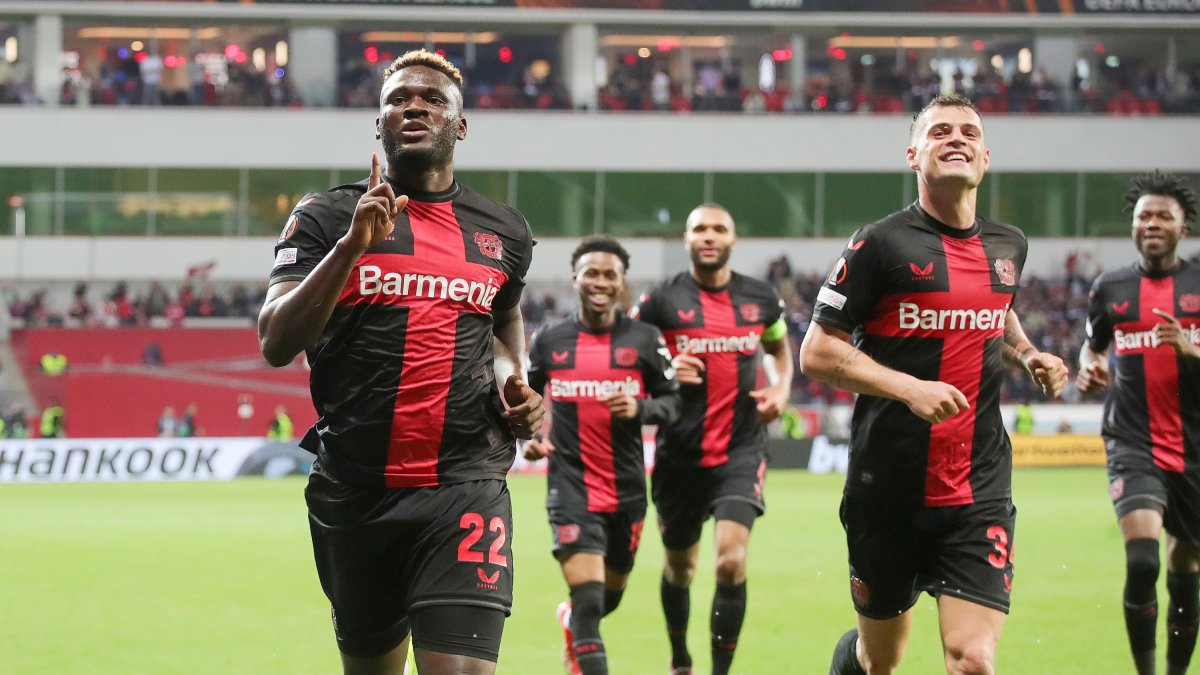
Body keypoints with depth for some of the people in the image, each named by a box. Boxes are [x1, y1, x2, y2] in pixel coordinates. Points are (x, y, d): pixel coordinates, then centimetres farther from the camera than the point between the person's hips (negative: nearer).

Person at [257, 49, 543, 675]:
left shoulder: (503, 231, 11)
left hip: (464, 487, 0)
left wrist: (513, 383, 9)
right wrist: (352, 245, -19)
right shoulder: (327, 218, 2)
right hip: (354, 490, 0)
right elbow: (275, 345, -10)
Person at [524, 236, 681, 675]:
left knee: (612, 594, 18)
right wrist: (530, 436, -4)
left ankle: (572, 622, 52)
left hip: (627, 487, 2)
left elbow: (672, 401, 3)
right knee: (588, 596, -16)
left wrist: (640, 408, -18)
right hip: (571, 486, -2)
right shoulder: (549, 341, 2)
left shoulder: (644, 339, 0)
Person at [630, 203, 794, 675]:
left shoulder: (761, 299, 5)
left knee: (732, 559, -17)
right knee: (679, 566, 13)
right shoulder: (661, 301, -3)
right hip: (680, 453, 0)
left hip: (741, 448, 0)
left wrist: (781, 390, 6)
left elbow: (779, 348, 25)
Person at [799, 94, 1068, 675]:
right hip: (888, 491, -3)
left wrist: (1027, 356, 10)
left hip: (979, 491, 3)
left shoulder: (1009, 246, 10)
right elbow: (816, 353, -8)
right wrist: (908, 388, -20)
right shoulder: (880, 245, -7)